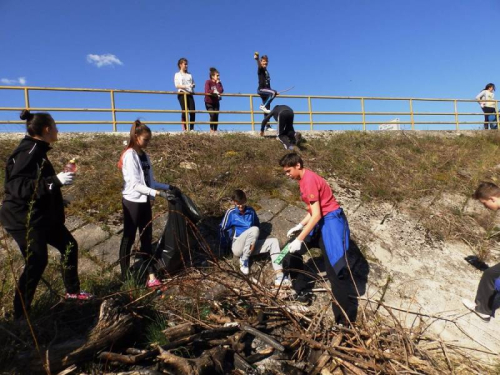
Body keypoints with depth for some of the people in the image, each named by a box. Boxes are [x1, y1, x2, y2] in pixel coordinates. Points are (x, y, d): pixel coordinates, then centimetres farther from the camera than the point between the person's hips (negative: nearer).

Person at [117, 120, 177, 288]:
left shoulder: (144, 155, 11)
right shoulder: (129, 155, -14)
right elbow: (135, 184, -21)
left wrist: (168, 187, 5)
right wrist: (156, 193, -27)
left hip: (144, 201, 8)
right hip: (132, 202, -8)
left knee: (147, 238, 8)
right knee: (129, 238, 5)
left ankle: (151, 276, 13)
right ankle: (125, 276, 19)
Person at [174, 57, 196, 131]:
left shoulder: (189, 75, 24)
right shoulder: (177, 74, 11)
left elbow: (193, 84, 22)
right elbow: (177, 85, -1)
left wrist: (192, 85, -3)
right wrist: (186, 86, -16)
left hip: (190, 94, 4)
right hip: (182, 94, -4)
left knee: (192, 111, -9)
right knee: (184, 110, -14)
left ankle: (192, 129, -7)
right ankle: (184, 128, -13)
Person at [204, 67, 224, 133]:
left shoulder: (219, 83, 5)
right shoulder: (208, 82, -9)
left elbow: (221, 91, -11)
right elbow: (207, 91, -21)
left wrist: (217, 83, -12)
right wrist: (214, 91, -16)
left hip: (216, 102, 5)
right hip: (209, 102, -5)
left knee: (216, 116, -3)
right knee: (212, 115, -19)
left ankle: (215, 130, 4)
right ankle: (211, 130, -7)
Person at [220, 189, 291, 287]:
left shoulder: (251, 211, 10)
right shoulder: (231, 213, -2)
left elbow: (258, 225, 23)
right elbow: (222, 229, 2)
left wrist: (254, 239, 11)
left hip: (250, 247, 5)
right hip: (238, 247, -5)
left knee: (273, 242, -15)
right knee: (254, 229, -31)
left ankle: (279, 277, -28)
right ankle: (244, 260, -14)